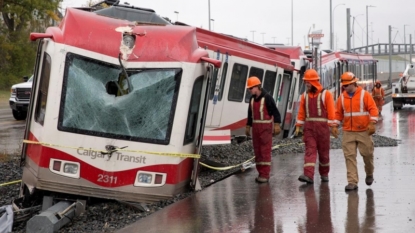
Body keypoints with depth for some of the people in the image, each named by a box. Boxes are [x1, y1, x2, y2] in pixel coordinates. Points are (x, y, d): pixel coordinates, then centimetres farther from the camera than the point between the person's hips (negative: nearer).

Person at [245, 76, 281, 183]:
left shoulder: (267, 98, -11)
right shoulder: (252, 99, 11)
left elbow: (275, 112, -11)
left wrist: (276, 125, -17)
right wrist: (248, 126, 22)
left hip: (266, 127, -7)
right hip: (255, 127, 7)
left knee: (265, 151, -8)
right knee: (257, 151, 8)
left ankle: (265, 175, -9)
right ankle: (261, 173, 14)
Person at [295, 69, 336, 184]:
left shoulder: (326, 94, -4)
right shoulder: (305, 96, 9)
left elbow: (331, 111, -7)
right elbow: (301, 112, 9)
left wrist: (331, 126, -12)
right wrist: (298, 126, 4)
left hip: (322, 126, -3)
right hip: (309, 127, 3)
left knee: (323, 151, 8)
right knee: (310, 150, -7)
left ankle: (324, 174, 23)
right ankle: (308, 175, -18)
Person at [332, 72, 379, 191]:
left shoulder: (364, 94, -4)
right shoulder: (342, 97, 7)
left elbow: (373, 109, -8)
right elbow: (338, 113, 12)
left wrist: (372, 123, -17)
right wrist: (335, 126, 2)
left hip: (364, 131, -3)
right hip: (348, 132, 3)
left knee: (367, 153, 6)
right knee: (349, 156, -5)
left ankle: (369, 174, 35)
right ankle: (352, 182, -4)